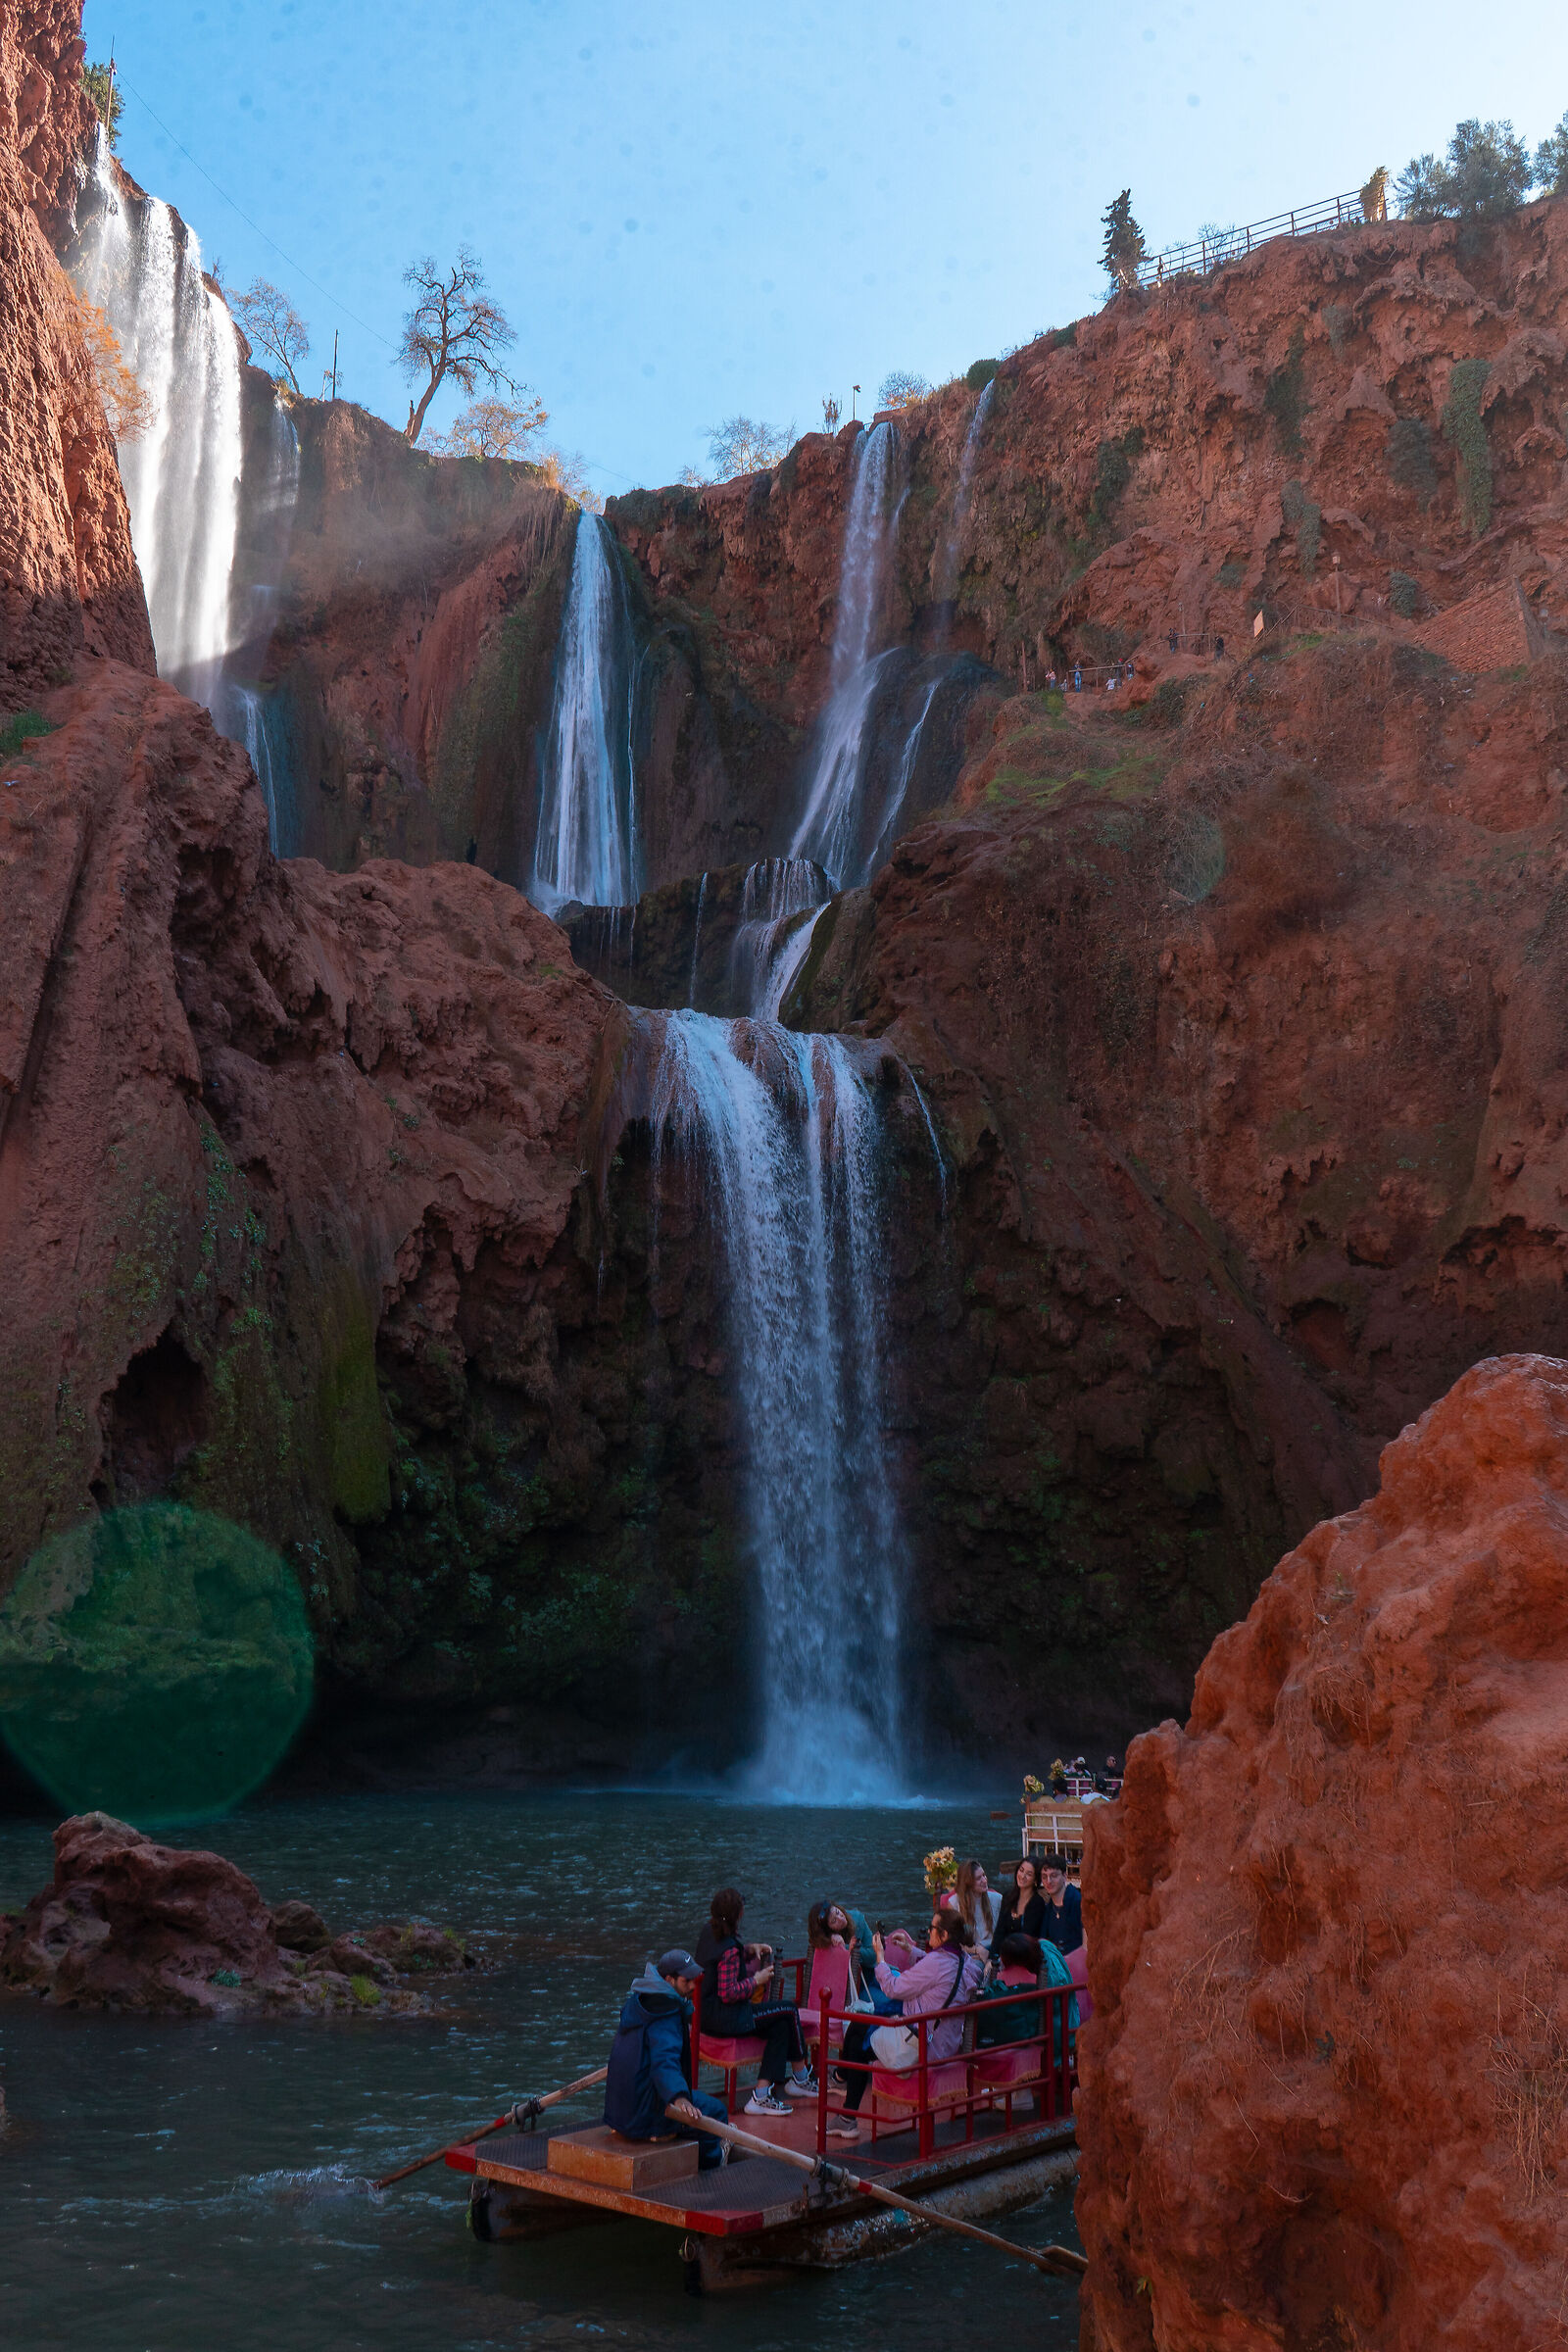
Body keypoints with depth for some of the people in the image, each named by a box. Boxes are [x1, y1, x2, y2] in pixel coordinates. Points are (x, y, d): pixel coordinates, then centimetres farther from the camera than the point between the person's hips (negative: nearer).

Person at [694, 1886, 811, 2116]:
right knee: (788, 2010, 2)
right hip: (726, 2018, -10)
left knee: (781, 2025, 9)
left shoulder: (707, 1934, 5)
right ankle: (801, 2077, 20)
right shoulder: (729, 1948, -24)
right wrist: (756, 1980, -13)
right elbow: (728, 1993, -25)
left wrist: (747, 1951, 17)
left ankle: (763, 2094, 5)